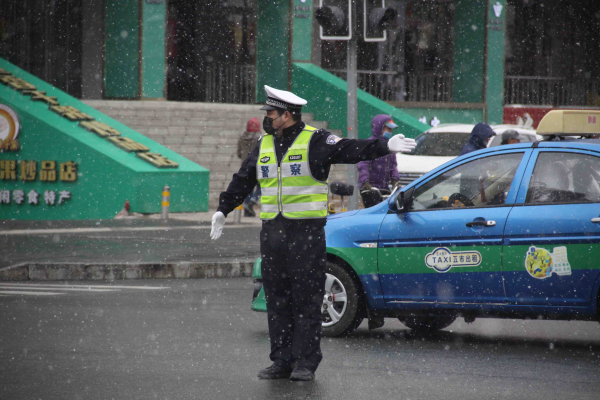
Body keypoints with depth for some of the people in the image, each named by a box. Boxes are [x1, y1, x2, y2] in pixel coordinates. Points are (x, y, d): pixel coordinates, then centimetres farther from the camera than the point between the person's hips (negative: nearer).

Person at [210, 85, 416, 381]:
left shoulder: (314, 141, -5)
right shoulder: (264, 145, 15)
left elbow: (351, 150, -16)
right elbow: (242, 180, 25)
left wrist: (385, 147, -30)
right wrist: (223, 210, 28)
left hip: (306, 231, -6)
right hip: (272, 231, 6)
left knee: (306, 299, -5)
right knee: (277, 299, 7)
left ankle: (306, 362, -2)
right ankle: (282, 361, 13)